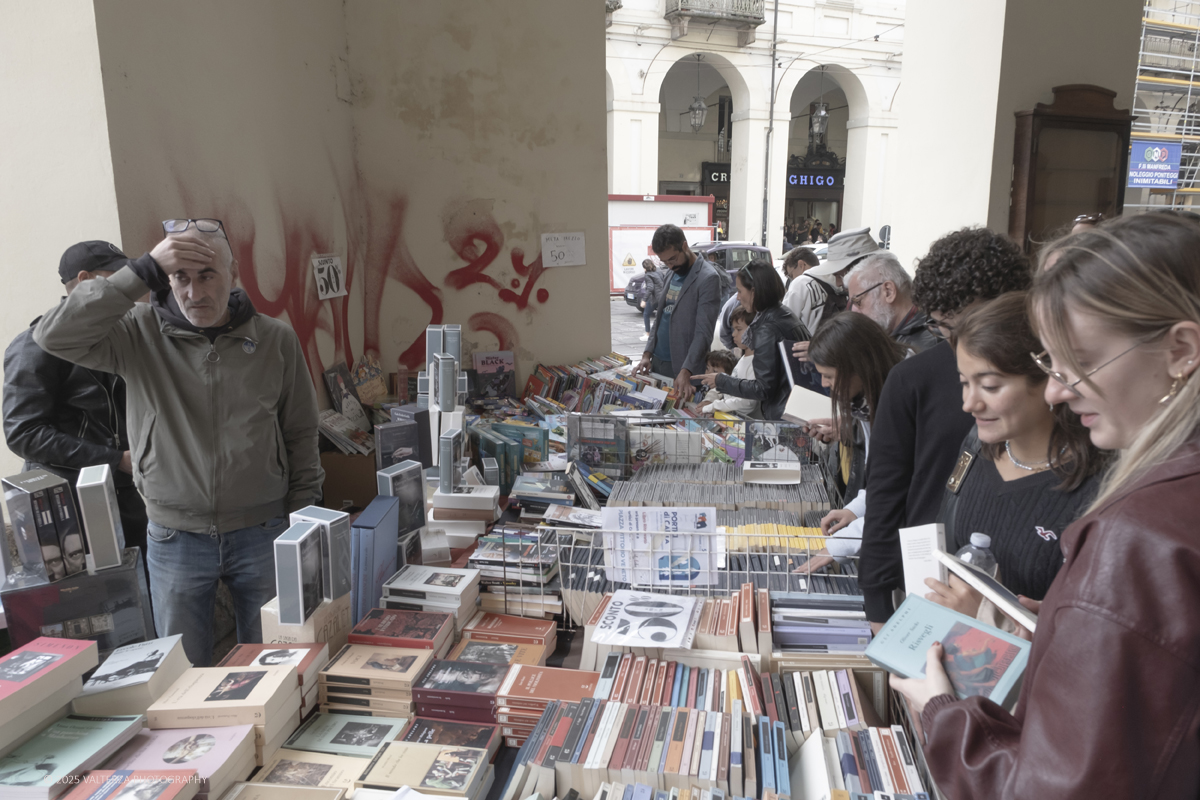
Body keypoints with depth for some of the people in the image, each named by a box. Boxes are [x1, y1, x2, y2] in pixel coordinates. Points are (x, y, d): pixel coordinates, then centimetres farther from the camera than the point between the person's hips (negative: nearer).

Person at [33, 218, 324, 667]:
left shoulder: (275, 340, -3)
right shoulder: (139, 335, -5)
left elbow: (301, 435, 3)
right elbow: (54, 335, -22)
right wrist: (143, 271, -24)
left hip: (262, 534, 0)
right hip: (175, 540, 0)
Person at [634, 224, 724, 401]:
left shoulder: (708, 278, -13)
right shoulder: (669, 277, 12)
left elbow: (703, 332, -19)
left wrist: (686, 372, -27)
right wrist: (647, 354, 3)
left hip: (685, 368, -7)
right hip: (657, 363, 7)